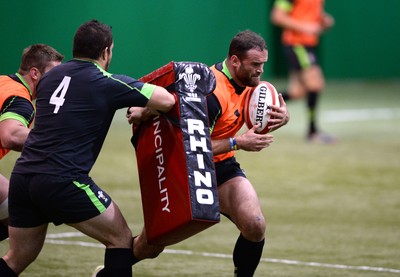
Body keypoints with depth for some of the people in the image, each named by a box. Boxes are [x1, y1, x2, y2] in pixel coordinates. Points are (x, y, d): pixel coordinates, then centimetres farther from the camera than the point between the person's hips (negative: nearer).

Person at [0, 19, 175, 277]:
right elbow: (167, 101, -4)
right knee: (121, 238, 9)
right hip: (64, 181, -6)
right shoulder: (107, 83, -3)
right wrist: (144, 111, 20)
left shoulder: (51, 76, 14)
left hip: (22, 177, 6)